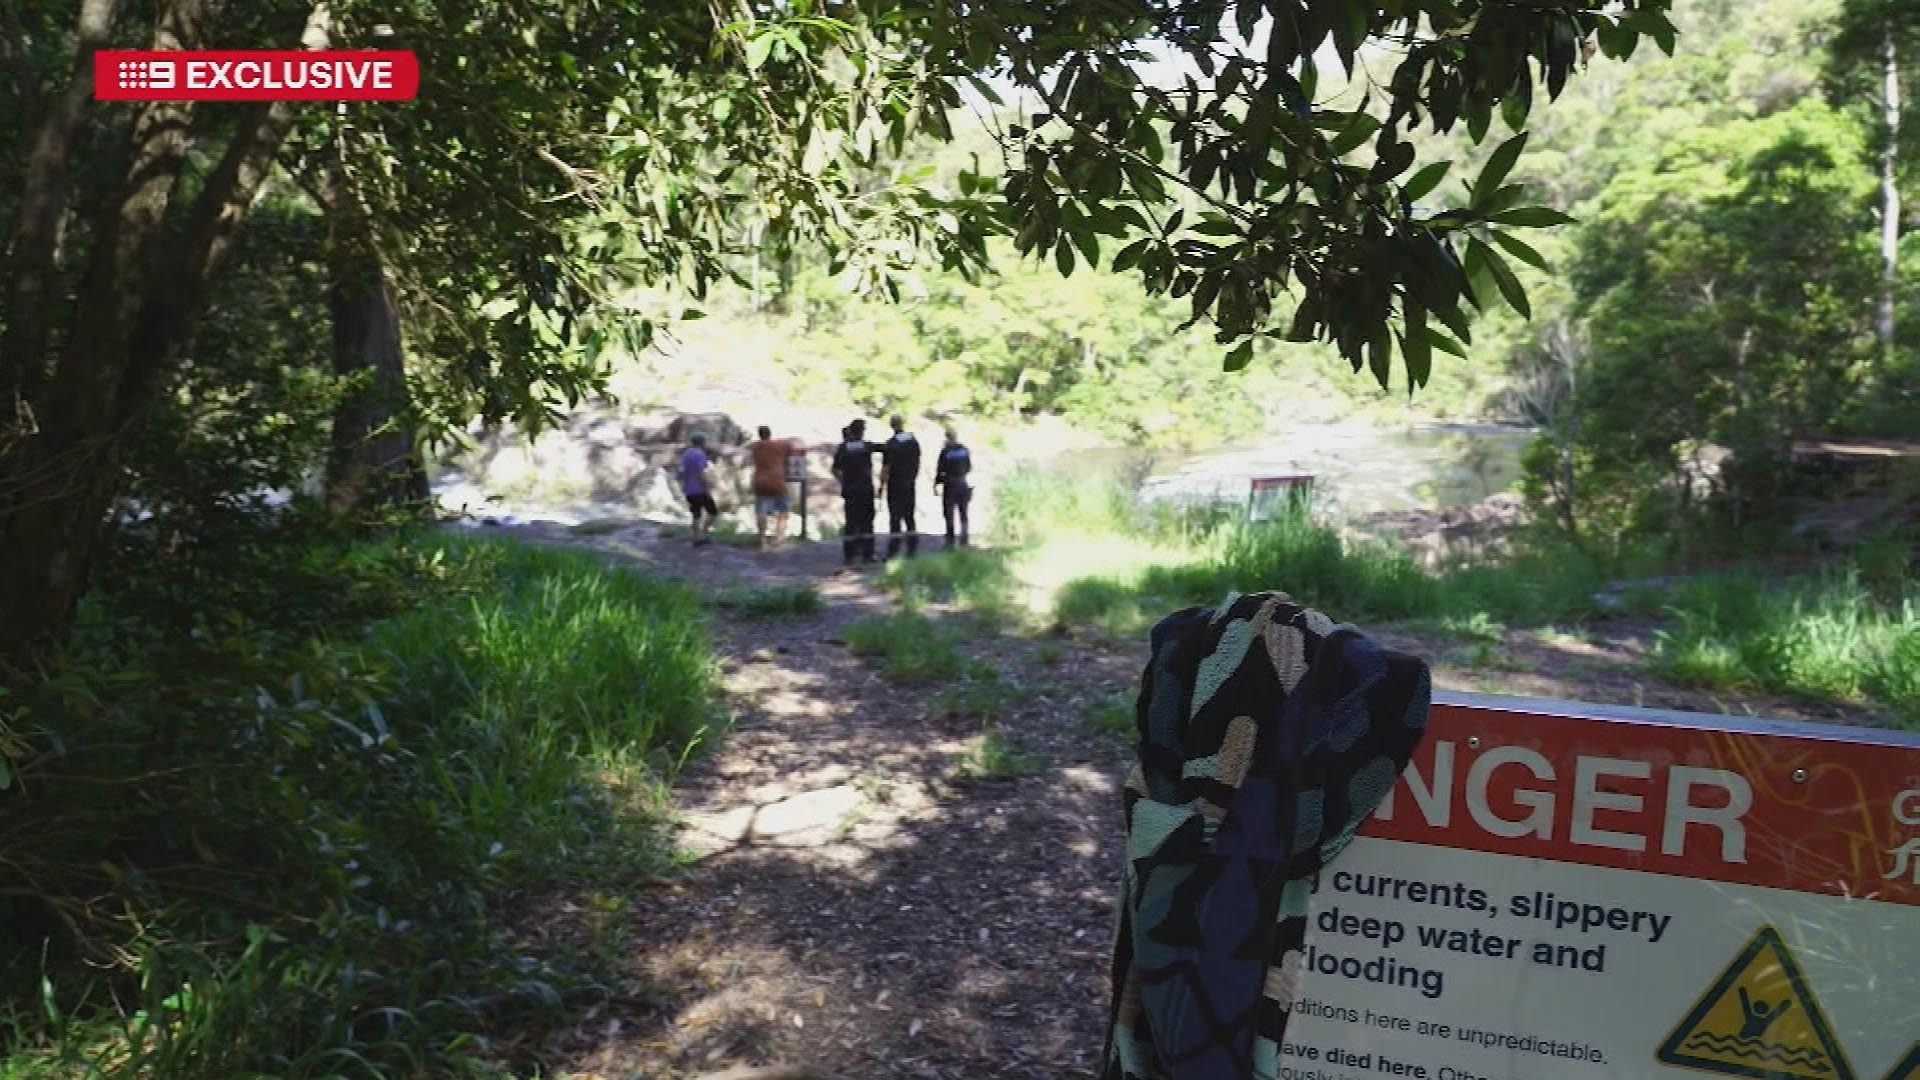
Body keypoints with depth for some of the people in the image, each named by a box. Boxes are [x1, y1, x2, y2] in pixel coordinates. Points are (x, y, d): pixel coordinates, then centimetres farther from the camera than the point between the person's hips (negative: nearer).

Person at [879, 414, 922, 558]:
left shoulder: (890, 445, -15)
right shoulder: (914, 442, 4)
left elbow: (886, 468, -14)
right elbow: (917, 464, 11)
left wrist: (881, 486, -5)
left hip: (895, 486, -5)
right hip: (910, 485, 5)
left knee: (895, 519, -3)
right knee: (909, 518, 12)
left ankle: (893, 552, -3)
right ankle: (913, 550, 14)